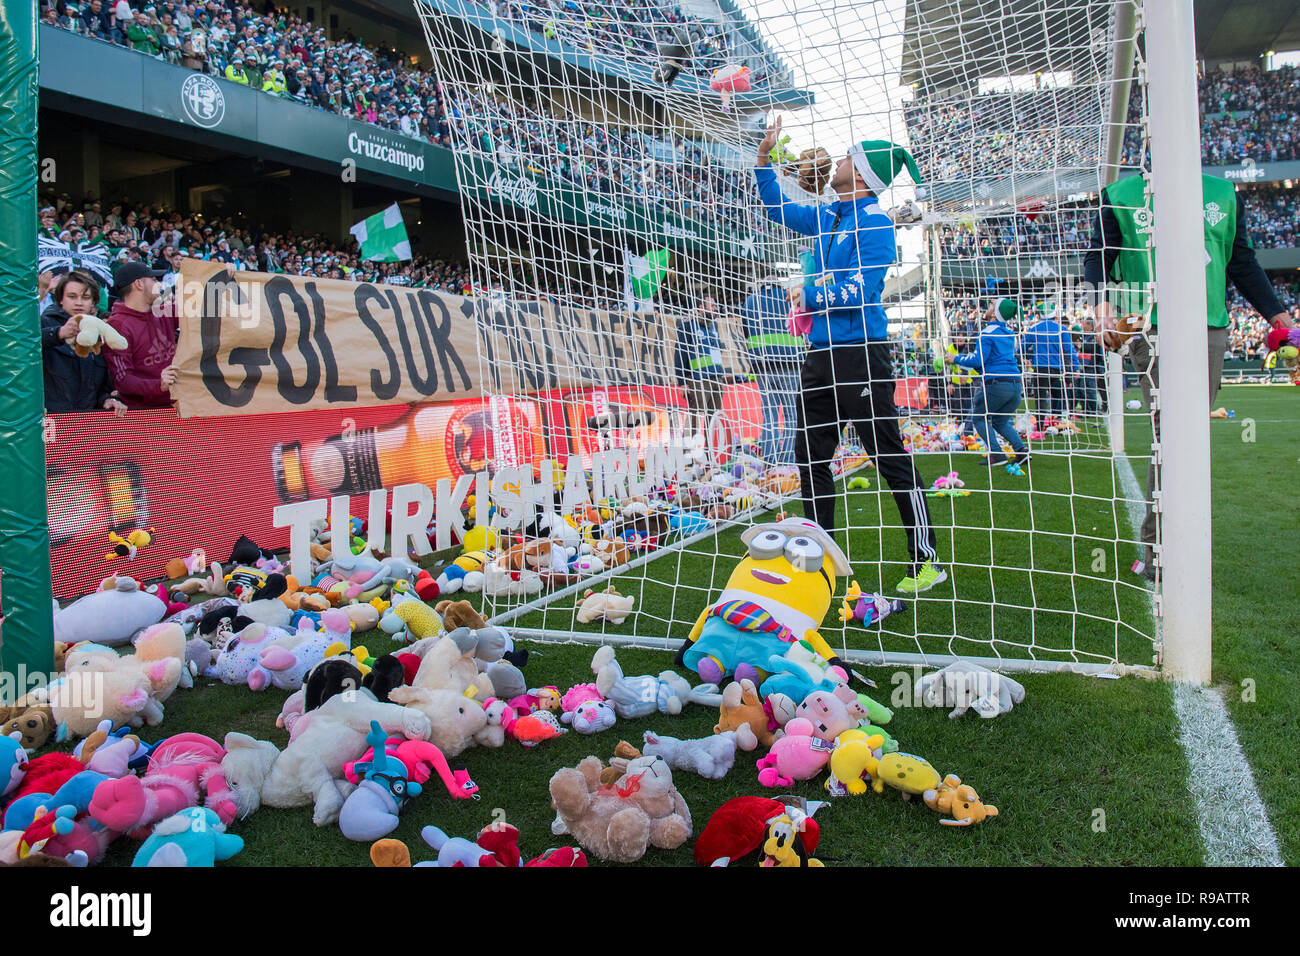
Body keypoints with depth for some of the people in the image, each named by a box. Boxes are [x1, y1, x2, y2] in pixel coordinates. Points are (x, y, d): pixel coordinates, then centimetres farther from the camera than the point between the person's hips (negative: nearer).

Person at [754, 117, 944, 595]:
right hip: (820, 354, 9)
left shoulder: (875, 223, -10)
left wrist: (808, 293, -6)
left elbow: (857, 291, -18)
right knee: (810, 457, 12)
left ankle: (926, 560, 5)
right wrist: (764, 157, 19)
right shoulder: (826, 217, 14)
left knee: (892, 460, -4)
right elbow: (778, 208, 29)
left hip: (860, 354, -8)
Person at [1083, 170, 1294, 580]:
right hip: (1150, 330, -4)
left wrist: (1276, 314, 13)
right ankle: (1156, 550, -7)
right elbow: (1097, 257, 8)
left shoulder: (1223, 194, 19)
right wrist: (1101, 303, -12)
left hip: (1210, 331, 4)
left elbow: (1243, 263, 22)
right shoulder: (1122, 195, 10)